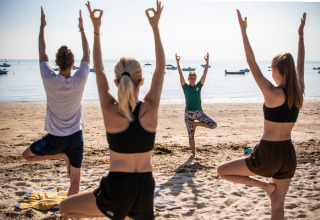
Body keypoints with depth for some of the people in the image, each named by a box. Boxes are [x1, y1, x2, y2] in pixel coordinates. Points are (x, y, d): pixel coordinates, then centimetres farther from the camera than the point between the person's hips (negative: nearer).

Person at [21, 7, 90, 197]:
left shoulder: (50, 80, -16)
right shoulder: (80, 81, -13)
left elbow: (42, 53, -1)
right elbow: (87, 55, 3)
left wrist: (42, 27, 11)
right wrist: (82, 29, 14)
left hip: (56, 138, -1)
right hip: (76, 137, 2)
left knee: (27, 155, 24)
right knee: (75, 179, 11)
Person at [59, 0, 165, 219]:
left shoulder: (110, 110, -11)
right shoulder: (150, 109, -8)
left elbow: (99, 69, 2)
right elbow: (161, 67, 4)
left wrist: (96, 29, 9)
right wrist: (155, 26, 7)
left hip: (116, 187, -2)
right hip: (145, 188, 2)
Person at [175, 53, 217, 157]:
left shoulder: (199, 86, 4)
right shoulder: (185, 87, -1)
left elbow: (204, 74, -2)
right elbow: (181, 75, -10)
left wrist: (207, 62, -7)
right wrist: (177, 62, -17)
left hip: (199, 112, 2)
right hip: (188, 113, -2)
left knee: (213, 125, -12)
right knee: (191, 135, 3)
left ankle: (196, 124, 6)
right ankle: (193, 153, 19)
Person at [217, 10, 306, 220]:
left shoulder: (272, 93, -18)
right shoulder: (299, 93, -2)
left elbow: (252, 63, -17)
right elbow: (300, 64, 14)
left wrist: (244, 30, -13)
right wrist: (301, 33, 23)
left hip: (267, 154, -6)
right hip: (288, 154, 7)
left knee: (222, 171, 12)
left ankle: (264, 185, 7)